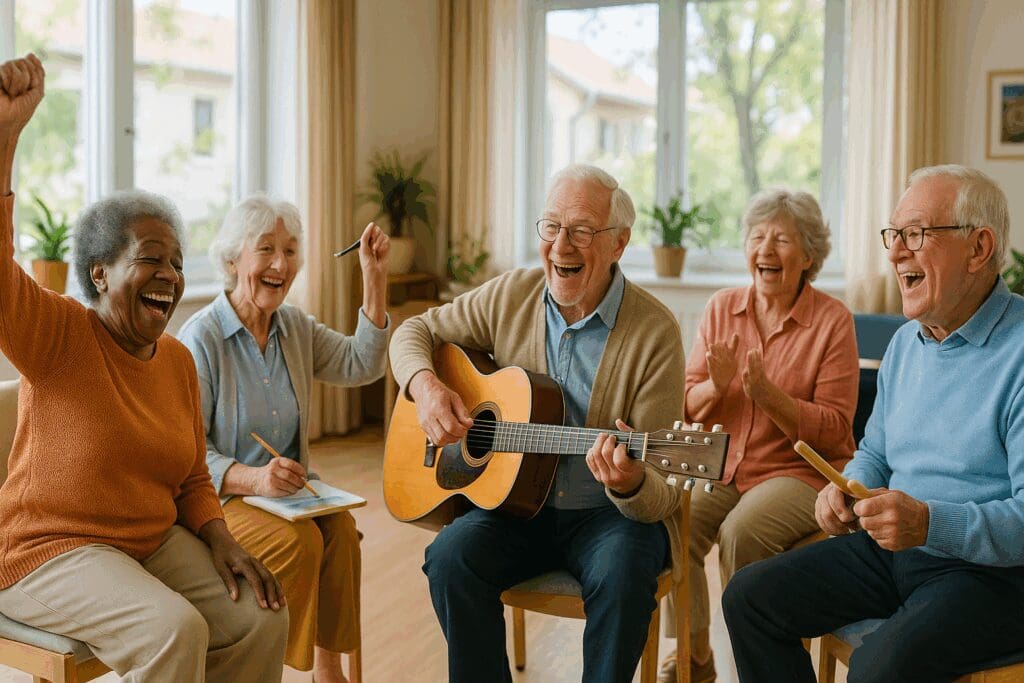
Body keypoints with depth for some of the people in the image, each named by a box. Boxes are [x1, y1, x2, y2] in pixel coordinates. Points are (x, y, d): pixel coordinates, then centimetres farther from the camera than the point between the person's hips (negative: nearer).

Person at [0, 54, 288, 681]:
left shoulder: (178, 360, 6)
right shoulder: (58, 335, -10)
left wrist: (222, 543, -5)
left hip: (155, 541, 6)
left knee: (263, 618, -11)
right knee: (174, 628, -28)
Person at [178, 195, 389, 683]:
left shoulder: (296, 328, 9)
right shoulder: (200, 339, -12)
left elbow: (362, 366, 4)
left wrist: (374, 279, -3)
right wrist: (252, 478, -32)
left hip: (287, 487, 5)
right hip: (218, 498, -5)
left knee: (340, 530, -24)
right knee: (299, 540, -30)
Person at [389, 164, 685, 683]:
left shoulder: (655, 332, -14)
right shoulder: (510, 296, -2)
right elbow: (416, 331, 11)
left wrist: (630, 485, -39)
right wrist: (425, 386, -11)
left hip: (611, 512, -2)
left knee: (622, 573, -32)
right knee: (451, 557, -24)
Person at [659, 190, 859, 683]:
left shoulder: (832, 320, -6)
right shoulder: (722, 308, 5)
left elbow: (834, 430, -10)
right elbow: (687, 408, 6)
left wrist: (769, 396, -24)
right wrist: (716, 387, -16)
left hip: (802, 471, -3)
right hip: (722, 465, 4)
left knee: (741, 533, -30)